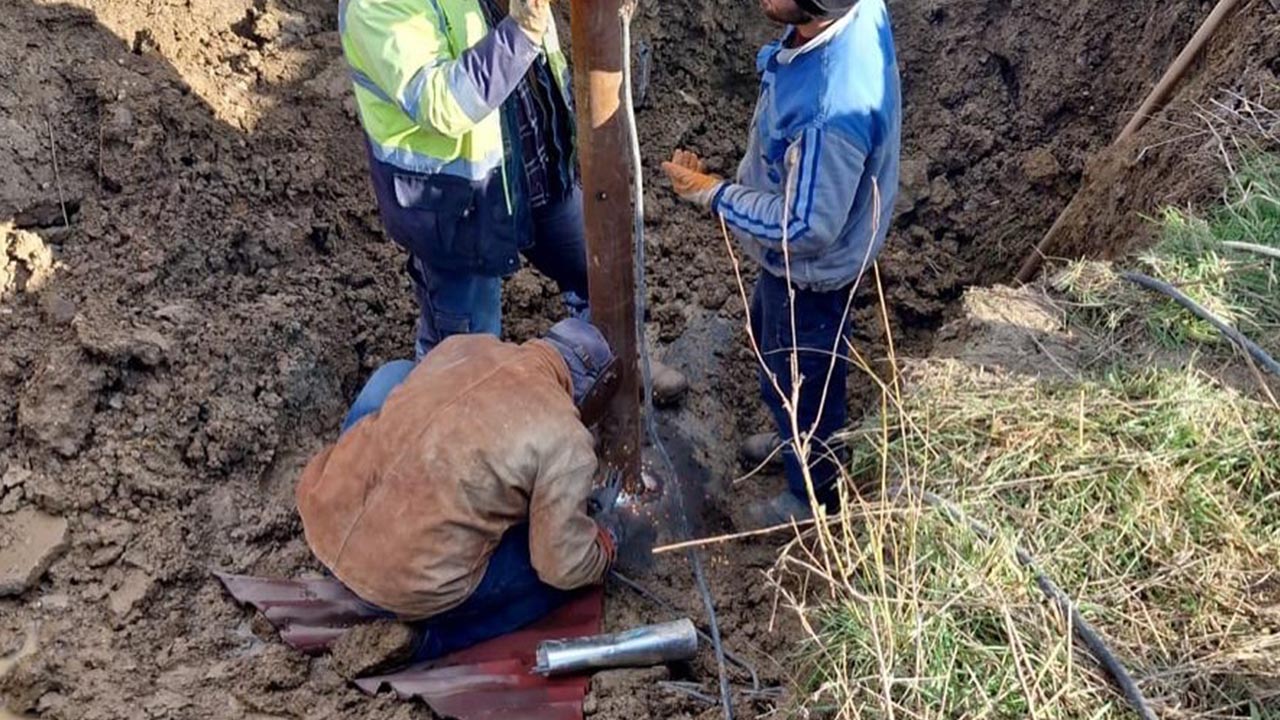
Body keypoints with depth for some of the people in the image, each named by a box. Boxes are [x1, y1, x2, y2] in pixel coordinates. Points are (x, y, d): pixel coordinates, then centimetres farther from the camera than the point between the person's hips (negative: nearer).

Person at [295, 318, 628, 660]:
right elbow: (566, 569, -6)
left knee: (394, 374, 24)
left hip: (323, 521, 5)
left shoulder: (461, 345, 6)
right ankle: (426, 639, 4)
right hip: (408, 585, -5)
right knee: (567, 571, 13)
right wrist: (607, 538, 16)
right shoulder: (565, 440, -11)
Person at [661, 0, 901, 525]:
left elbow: (806, 229, -31)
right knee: (771, 339, 32)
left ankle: (816, 493, 46)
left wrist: (710, 193, -22)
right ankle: (799, 437, 60)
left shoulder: (833, 111, -42)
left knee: (796, 380, 17)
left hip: (809, 270, -9)